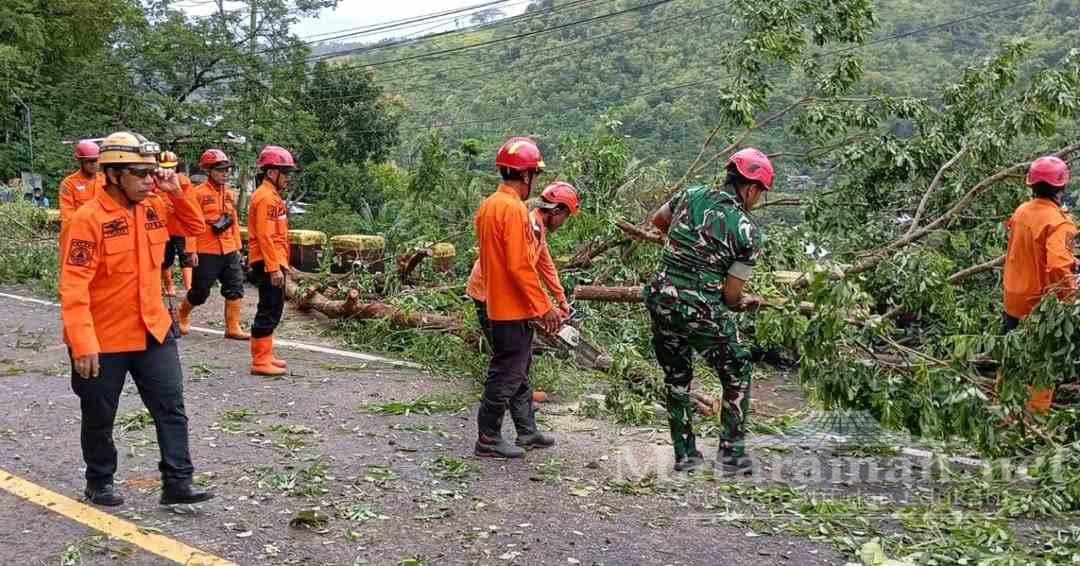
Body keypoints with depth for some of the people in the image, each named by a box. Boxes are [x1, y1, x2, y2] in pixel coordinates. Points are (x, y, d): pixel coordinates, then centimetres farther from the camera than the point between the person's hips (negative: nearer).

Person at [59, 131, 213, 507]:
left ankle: (177, 483, 12)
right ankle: (99, 483, 32)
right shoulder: (88, 219, -19)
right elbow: (73, 288, -22)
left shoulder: (153, 208, 1)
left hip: (153, 332, 6)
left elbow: (195, 227, 17)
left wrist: (176, 193, -2)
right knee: (99, 418, 13)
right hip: (104, 340, -5)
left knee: (171, 409, 4)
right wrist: (83, 345, -27)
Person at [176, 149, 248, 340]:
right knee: (200, 291, 5)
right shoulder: (199, 193, -10)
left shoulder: (230, 193, 11)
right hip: (207, 252, -6)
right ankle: (183, 315, 32)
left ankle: (233, 327, 8)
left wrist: (237, 246, 16)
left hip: (229, 251, 6)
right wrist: (191, 251, -14)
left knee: (235, 288, 2)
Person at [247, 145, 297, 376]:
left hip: (274, 262, 10)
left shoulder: (272, 195, 17)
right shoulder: (265, 197, -14)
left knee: (273, 310, 16)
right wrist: (274, 267, -23)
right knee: (269, 311, -7)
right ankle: (260, 361, -3)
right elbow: (264, 236, -21)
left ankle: (266, 355, 25)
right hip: (269, 264, -10)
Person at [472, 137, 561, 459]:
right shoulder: (514, 209, -19)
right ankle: (488, 439, 8)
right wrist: (545, 307, -17)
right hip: (514, 309, -10)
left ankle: (527, 433, 28)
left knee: (519, 371, 18)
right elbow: (520, 266, -23)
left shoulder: (489, 206, 11)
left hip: (498, 304, 10)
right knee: (506, 375, -1)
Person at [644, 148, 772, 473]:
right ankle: (731, 453, 21)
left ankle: (685, 455, 27)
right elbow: (731, 294, -6)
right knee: (737, 376, 18)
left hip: (661, 302, 5)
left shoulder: (691, 196, 5)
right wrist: (745, 303, 17)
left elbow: (657, 221, 25)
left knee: (677, 379, 20)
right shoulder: (748, 233, -7)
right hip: (703, 312, -5)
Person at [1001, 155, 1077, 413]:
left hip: (1013, 301, 7)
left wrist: (1072, 261, 12)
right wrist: (1069, 296, -16)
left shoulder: (1021, 211, 0)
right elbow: (1058, 268, -33)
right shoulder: (1058, 222, -22)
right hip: (1041, 308, -6)